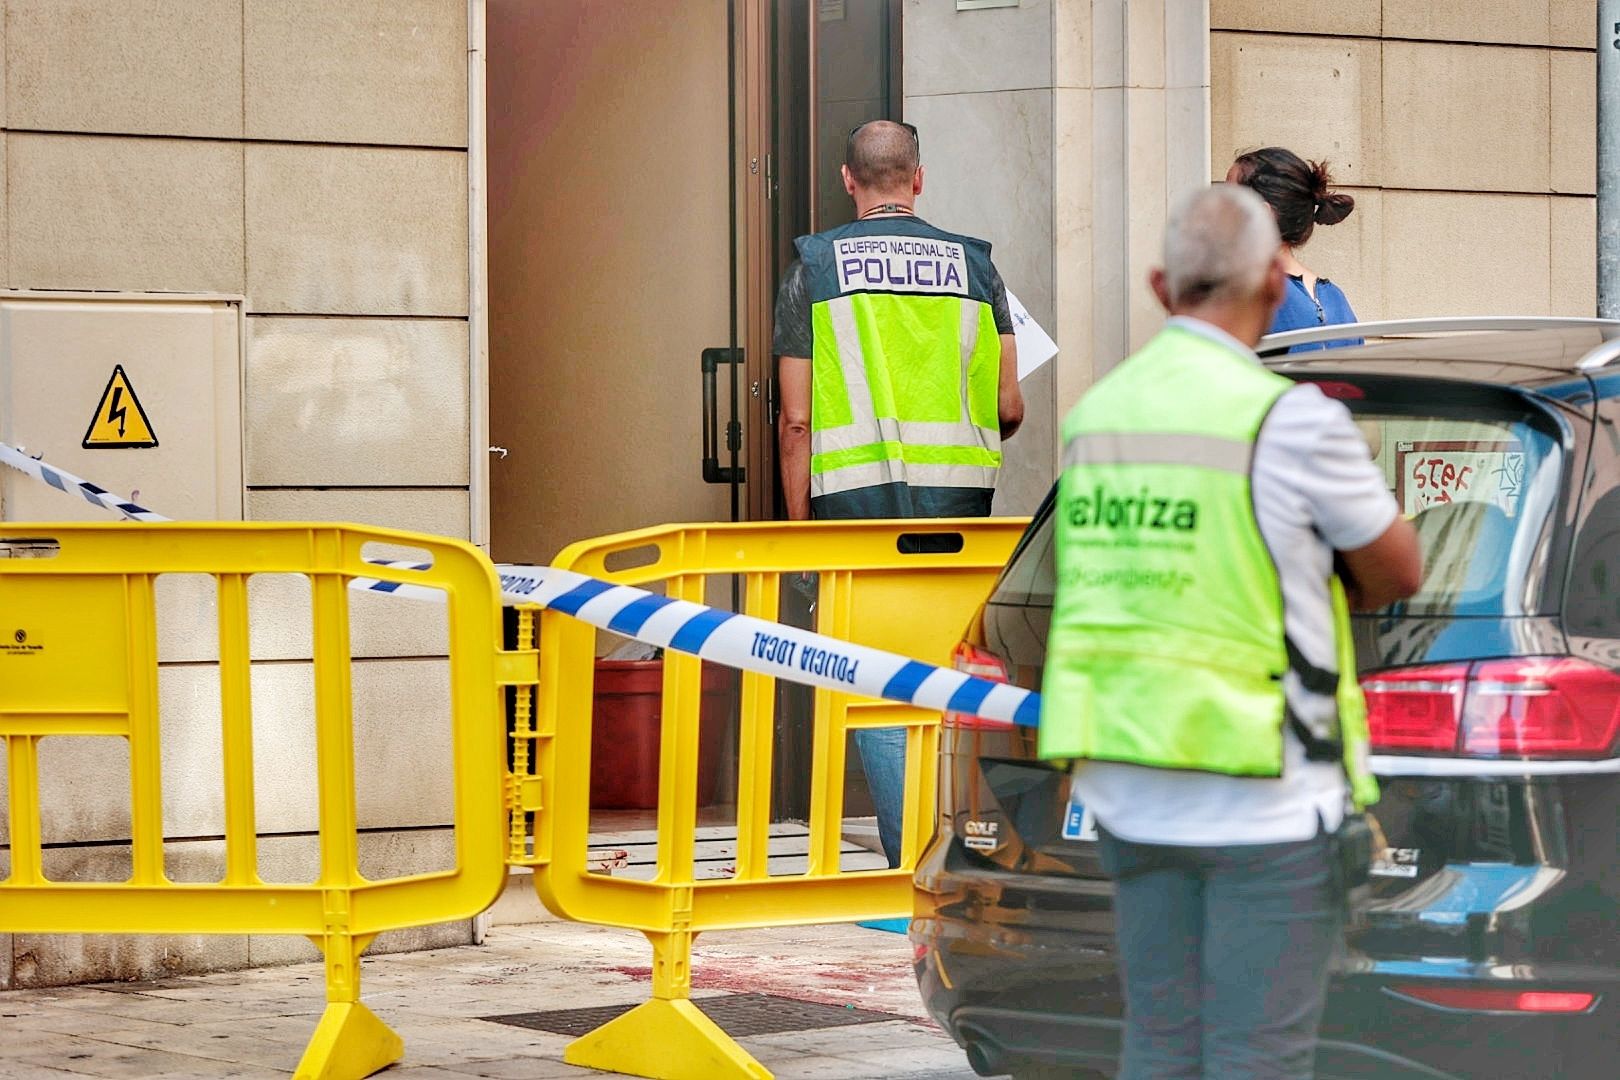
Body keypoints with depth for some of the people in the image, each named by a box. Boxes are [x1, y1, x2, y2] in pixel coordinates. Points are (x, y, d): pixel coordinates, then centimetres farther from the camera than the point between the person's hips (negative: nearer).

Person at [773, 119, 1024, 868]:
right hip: (958, 497, 2)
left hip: (856, 497, -2)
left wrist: (797, 526, 6)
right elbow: (1010, 407, 7)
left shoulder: (813, 270, 3)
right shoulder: (971, 265, 8)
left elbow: (797, 421, 0)